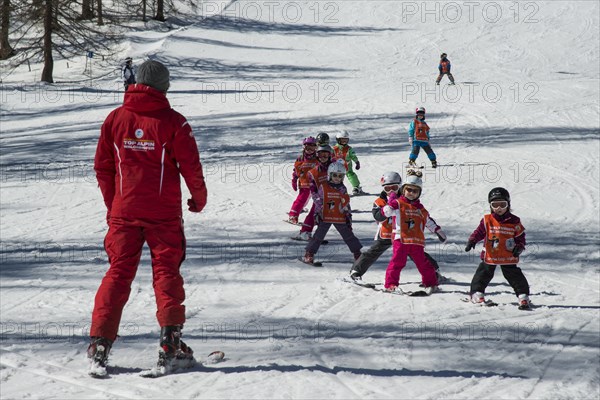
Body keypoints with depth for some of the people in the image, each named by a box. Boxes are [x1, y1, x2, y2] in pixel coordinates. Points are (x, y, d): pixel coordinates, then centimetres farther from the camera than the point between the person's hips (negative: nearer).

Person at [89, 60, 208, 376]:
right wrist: (199, 199, 13)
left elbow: (102, 167, 8)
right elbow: (191, 167, -5)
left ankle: (100, 343, -2)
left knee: (118, 273, 6)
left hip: (123, 211, 2)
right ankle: (170, 344, -2)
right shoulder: (173, 122, -6)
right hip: (164, 213, -2)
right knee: (166, 273, 5)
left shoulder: (115, 118, 3)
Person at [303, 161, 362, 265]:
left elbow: (346, 204, 12)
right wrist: (317, 214, -5)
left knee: (349, 236, 9)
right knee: (318, 236, -2)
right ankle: (309, 254, 3)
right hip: (326, 217, -3)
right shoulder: (323, 187, -4)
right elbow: (318, 202, -1)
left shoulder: (343, 189, 5)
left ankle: (358, 254, 18)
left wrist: (348, 216, 9)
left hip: (340, 218, 3)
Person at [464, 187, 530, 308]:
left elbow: (520, 237, 3)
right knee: (483, 275, 5)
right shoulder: (487, 220, -3)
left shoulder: (514, 221, -2)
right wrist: (472, 241, -16)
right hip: (490, 256, 0)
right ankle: (477, 293, 18)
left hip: (509, 257, 0)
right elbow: (479, 232, 0)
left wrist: (519, 247, -13)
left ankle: (523, 296, 9)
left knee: (515, 276, 1)